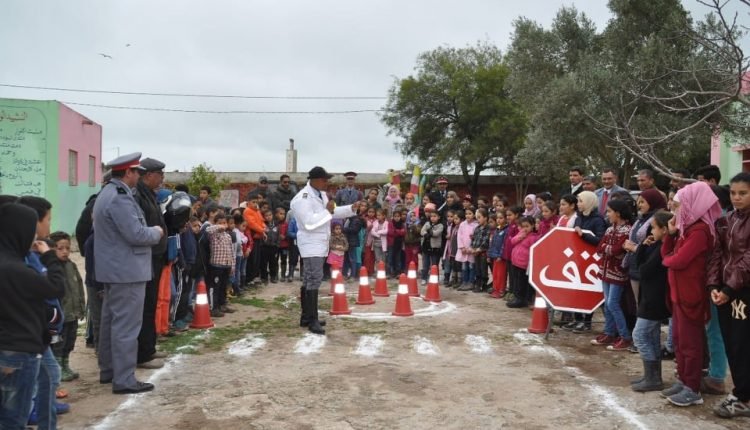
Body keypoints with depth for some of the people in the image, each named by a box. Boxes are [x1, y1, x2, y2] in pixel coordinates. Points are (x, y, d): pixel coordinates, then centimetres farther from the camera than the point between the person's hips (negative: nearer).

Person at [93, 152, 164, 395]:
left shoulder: (108, 193, 14)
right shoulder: (120, 198, -20)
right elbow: (136, 235, -24)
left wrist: (150, 231, 14)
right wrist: (157, 232, -6)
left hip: (113, 268, 11)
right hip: (127, 270, -11)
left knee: (111, 321, 17)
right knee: (126, 325, -6)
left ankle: (108, 370, 28)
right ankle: (123, 380, -1)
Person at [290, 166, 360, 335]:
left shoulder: (321, 194, 12)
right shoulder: (303, 198, -18)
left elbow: (332, 212, 23)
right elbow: (309, 223, -27)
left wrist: (351, 209, 10)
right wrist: (327, 211, -21)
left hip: (320, 244, 10)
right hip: (311, 244, -10)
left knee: (309, 280, 14)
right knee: (314, 279, -14)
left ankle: (306, 317, 22)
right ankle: (312, 320, -10)